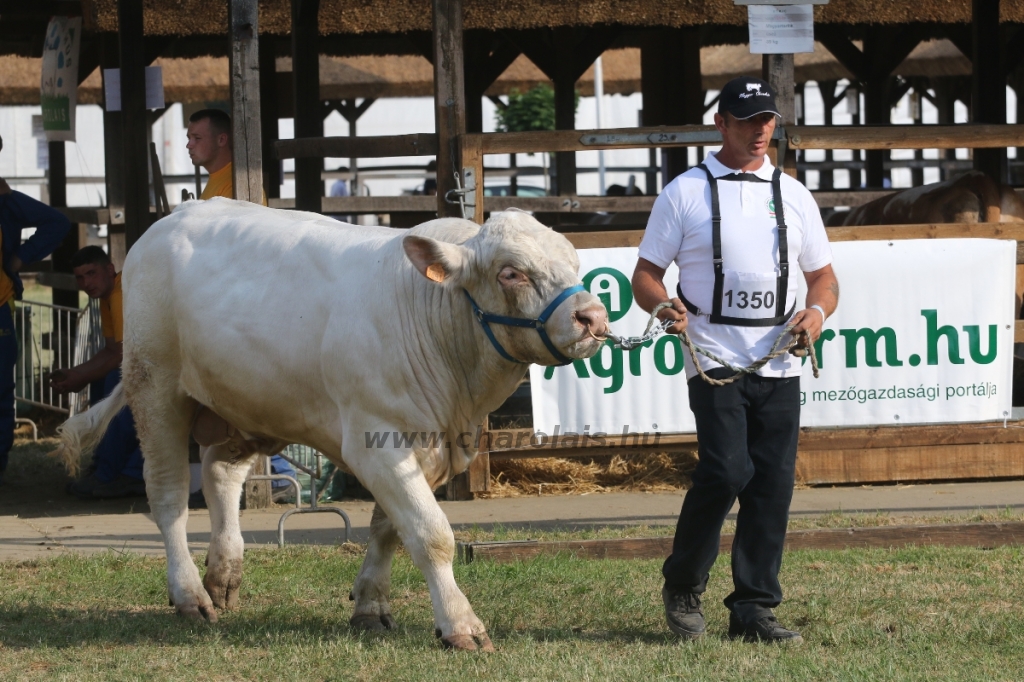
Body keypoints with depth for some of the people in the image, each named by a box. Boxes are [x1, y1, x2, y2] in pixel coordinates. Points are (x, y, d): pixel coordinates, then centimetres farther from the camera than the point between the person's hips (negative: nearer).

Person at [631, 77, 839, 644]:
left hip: (779, 362, 4)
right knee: (727, 471, -18)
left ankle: (753, 608, 6)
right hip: (715, 358, -4)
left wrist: (817, 312, -3)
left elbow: (823, 276, 20)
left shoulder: (793, 195, 16)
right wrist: (665, 307, -16)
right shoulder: (685, 193, 6)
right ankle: (682, 587, 2)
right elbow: (646, 274, 6)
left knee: (773, 482, -1)